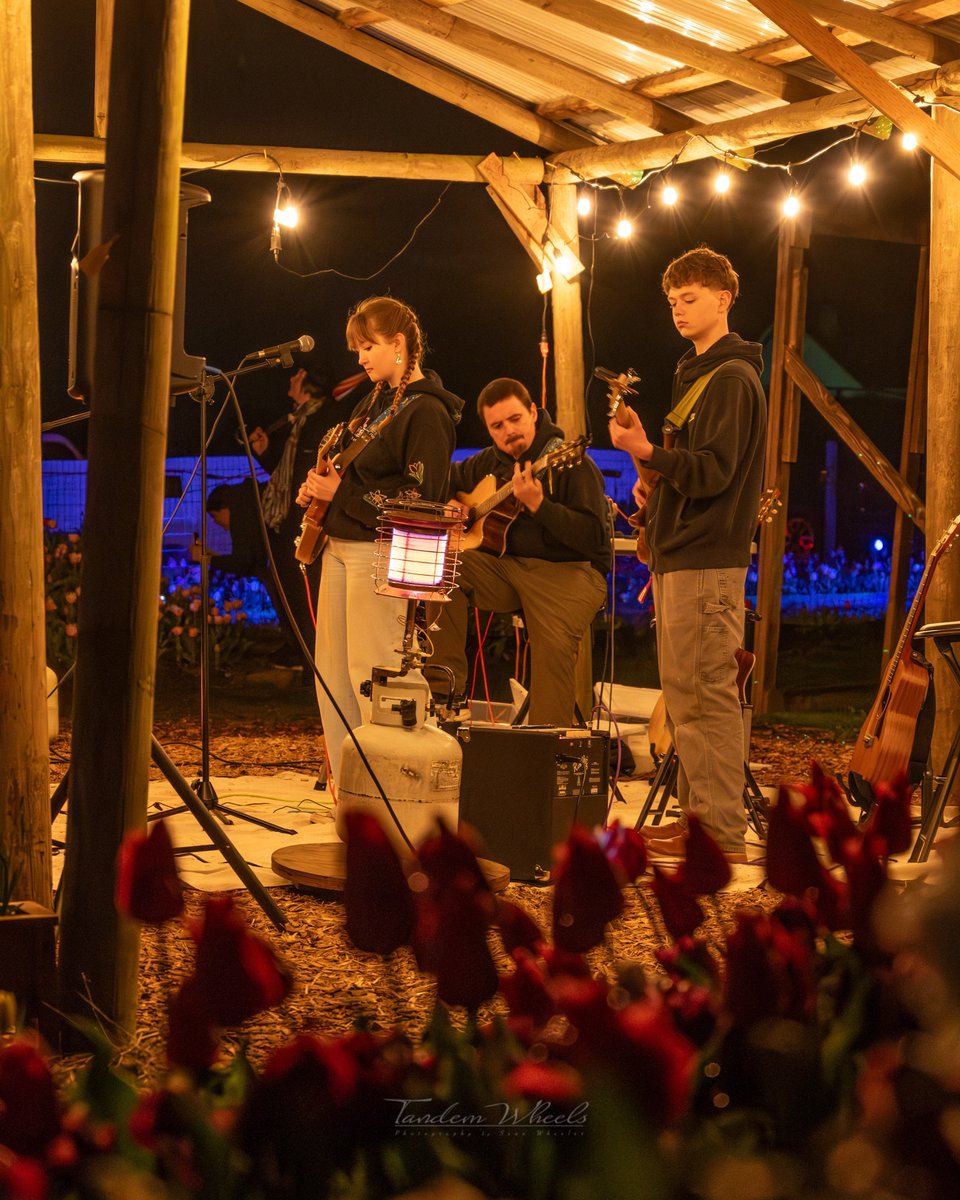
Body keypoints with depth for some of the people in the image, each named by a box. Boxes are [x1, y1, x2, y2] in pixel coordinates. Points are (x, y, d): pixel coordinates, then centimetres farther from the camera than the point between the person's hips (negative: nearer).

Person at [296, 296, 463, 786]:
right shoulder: (374, 401, 18)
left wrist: (342, 492, -15)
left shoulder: (427, 410, -10)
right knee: (331, 673, 10)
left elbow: (421, 497, -18)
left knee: (370, 673, -9)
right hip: (338, 544, 10)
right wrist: (317, 486, 6)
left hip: (379, 552, -9)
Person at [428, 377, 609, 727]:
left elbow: (593, 539, -20)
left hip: (567, 570, -6)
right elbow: (450, 478, 32)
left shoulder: (572, 464, -10)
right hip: (505, 565, 7)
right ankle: (445, 681, -12)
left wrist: (538, 504, -30)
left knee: (555, 642, -34)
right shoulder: (490, 462, 11)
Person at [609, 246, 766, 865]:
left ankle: (722, 832, -7)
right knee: (686, 694, 13)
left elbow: (712, 472, -19)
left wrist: (647, 453, -28)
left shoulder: (731, 378, -10)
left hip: (707, 561, -10)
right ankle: (698, 813, 20)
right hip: (683, 553, 10)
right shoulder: (698, 374, 21)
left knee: (704, 697, -10)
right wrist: (657, 489, 11)